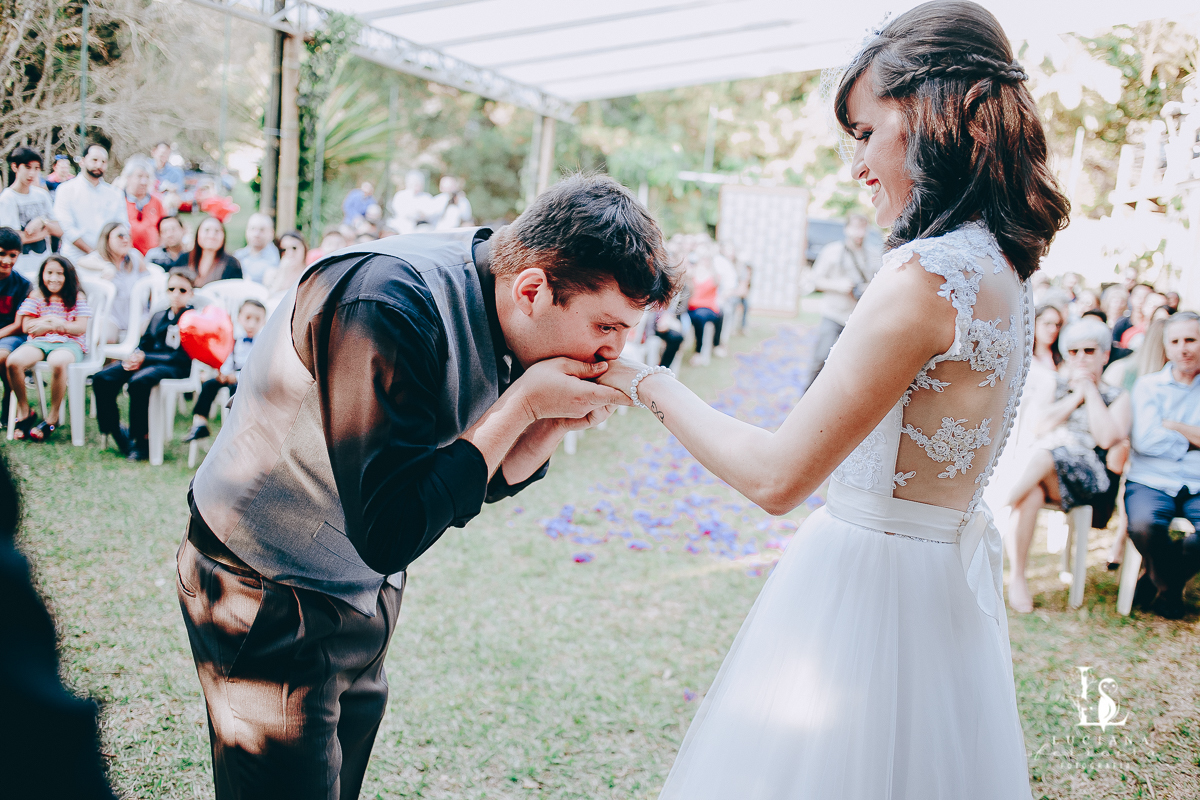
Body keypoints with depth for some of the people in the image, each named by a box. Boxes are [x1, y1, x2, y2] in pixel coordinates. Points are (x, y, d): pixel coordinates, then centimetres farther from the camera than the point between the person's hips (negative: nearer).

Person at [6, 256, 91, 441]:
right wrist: (54, 321, -7)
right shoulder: (36, 296, 13)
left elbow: (81, 328, -2)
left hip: (69, 344, -3)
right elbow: (27, 327, 4)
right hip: (39, 343, 3)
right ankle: (24, 412, -9)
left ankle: (52, 418, -23)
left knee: (57, 363, -40)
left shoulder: (77, 297, 9)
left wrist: (53, 323, -14)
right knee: (14, 361, -29)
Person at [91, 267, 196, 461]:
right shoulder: (158, 317, 22)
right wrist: (135, 357, -3)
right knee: (102, 378, -11)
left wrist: (145, 358, -12)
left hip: (174, 367, -8)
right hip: (148, 362, 8)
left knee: (139, 381, -37)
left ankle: (141, 440, -23)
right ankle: (116, 432, -3)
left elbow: (182, 356, -11)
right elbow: (144, 345, 23)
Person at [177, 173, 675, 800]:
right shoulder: (388, 305, -32)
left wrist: (563, 418, -15)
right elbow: (389, 530, -33)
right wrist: (526, 401, -30)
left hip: (364, 586, 8)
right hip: (269, 595, -7)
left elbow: (487, 479, 4)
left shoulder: (496, 309, -6)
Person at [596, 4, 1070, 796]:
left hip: (870, 578, -9)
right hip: (946, 578, 9)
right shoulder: (1001, 268, 7)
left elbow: (777, 477, -21)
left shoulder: (929, 273, -22)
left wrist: (648, 383, -10)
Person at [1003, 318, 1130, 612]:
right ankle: (1017, 579, -35)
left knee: (1048, 453, -35)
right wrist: (1076, 395, 1)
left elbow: (1107, 438, -7)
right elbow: (1042, 427, 4)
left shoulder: (1117, 397, 14)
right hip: (1043, 469, 2)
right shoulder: (1059, 387, 22)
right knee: (1032, 494, -35)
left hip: (1090, 482, -2)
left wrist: (1090, 389, -1)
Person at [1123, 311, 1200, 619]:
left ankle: (1159, 581, -1)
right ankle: (1170, 586, 1)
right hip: (1151, 481, 0)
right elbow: (1145, 440, -4)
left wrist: (1173, 425, -4)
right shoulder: (1148, 385, 12)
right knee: (1143, 525, -33)